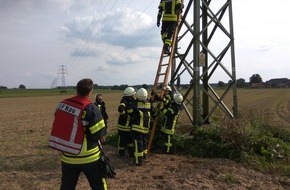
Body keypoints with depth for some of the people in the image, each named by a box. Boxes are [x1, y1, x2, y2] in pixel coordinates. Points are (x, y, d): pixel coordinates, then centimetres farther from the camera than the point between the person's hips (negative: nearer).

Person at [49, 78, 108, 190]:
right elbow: (99, 134, -18)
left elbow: (60, 126, 8)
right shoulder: (90, 109, -19)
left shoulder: (62, 104, -2)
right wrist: (100, 137, 4)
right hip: (89, 157, -5)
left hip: (68, 157, 5)